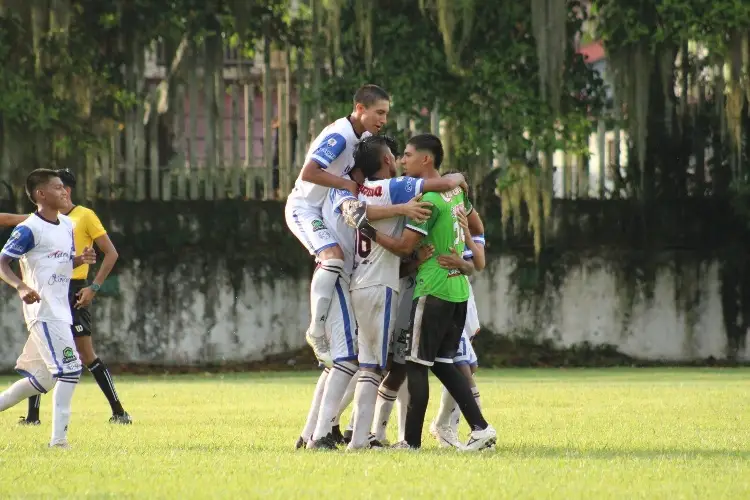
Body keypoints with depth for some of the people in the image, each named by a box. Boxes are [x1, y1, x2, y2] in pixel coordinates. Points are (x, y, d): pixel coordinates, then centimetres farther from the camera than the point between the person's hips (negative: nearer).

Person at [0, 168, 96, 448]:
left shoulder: (67, 225, 14)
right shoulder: (29, 229, -11)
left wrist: (81, 259, 3)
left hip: (60, 312, 9)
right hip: (43, 311, -9)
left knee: (42, 378, 11)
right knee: (69, 369, -15)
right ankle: (59, 438, -13)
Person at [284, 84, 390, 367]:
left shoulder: (364, 136, 5)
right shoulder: (339, 136, -24)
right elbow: (308, 173, -34)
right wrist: (348, 184, -30)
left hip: (328, 211, 10)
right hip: (304, 207, -10)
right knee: (333, 257, -29)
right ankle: (317, 334, -25)